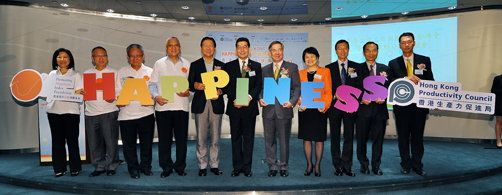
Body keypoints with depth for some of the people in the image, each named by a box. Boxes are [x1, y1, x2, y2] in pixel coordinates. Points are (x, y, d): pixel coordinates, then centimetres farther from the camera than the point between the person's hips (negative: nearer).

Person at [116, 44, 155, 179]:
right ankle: (133, 168, 21)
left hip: (146, 112, 0)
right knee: (129, 144, 6)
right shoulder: (122, 72, 10)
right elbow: (117, 92, 8)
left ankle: (146, 166, 24)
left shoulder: (150, 72, 9)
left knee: (147, 143, 8)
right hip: (127, 113, 0)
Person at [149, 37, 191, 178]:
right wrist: (156, 96, -11)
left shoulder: (186, 64, 11)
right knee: (164, 139, 4)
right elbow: (153, 84, 5)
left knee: (181, 138, 5)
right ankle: (166, 167, 17)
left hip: (181, 106, 1)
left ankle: (180, 167, 19)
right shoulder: (159, 63, 8)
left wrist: (188, 92, -9)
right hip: (163, 106, -1)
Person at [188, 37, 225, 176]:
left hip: (216, 104, 1)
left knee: (215, 137, 4)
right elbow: (190, 85, 5)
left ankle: (214, 165, 15)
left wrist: (220, 91, -11)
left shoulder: (221, 65, 12)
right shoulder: (195, 65, 10)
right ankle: (202, 166, 11)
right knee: (201, 138, 1)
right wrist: (196, 85, -17)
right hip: (200, 104, -1)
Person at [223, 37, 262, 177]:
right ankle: (237, 167, 14)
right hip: (234, 106, 0)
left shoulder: (256, 66, 9)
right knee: (236, 138, 6)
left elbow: (259, 85, 2)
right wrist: (233, 99, -13)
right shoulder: (229, 66, 8)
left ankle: (247, 167, 12)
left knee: (248, 138, 4)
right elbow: (226, 86, 2)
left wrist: (250, 97, -14)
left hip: (250, 106, 0)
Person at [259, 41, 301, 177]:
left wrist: (292, 101, -14)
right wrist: (260, 99, -5)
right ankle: (272, 166, 19)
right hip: (268, 109, 3)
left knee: (284, 140, 4)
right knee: (269, 140, 7)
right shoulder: (265, 70, 14)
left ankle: (283, 167, 17)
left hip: (284, 109, -3)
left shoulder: (292, 67, 5)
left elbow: (297, 87, 1)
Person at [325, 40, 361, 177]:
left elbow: (359, 86, 5)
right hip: (335, 106, 0)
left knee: (349, 137, 2)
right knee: (335, 137, 4)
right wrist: (335, 96, -12)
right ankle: (337, 166, 13)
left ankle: (346, 166, 10)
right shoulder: (329, 68, 8)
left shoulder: (356, 67, 8)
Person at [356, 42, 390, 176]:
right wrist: (361, 99, -13)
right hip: (363, 109, -2)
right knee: (362, 139, 5)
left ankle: (376, 166, 17)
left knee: (378, 139, 6)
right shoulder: (357, 69, 4)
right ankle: (364, 165, 20)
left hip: (379, 108, 2)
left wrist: (383, 98, -9)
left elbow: (388, 87, 10)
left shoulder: (384, 69, 12)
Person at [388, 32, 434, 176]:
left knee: (418, 136, 7)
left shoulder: (425, 60, 6)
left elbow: (430, 82, 4)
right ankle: (406, 164, 20)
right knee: (403, 137, 8)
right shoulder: (393, 63, 5)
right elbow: (391, 84, -6)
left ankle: (417, 164, 18)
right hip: (401, 105, 0)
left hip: (419, 105, 0)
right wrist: (406, 78, -19)